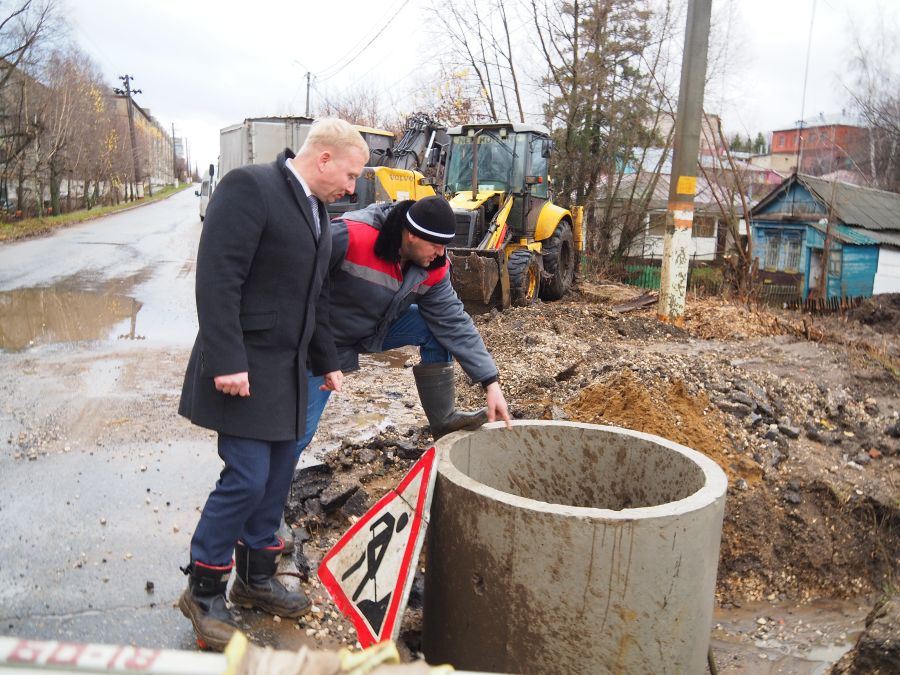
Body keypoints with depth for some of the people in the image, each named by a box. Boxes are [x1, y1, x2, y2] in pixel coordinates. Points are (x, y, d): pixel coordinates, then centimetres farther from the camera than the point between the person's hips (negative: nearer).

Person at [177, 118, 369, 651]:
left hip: (289, 369, 9)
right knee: (246, 478, -6)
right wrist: (227, 362, -23)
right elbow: (217, 278, -20)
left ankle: (256, 577, 29)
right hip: (244, 367, -8)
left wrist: (326, 361, 19)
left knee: (277, 479, 12)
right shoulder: (249, 187, -13)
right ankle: (204, 591, 14)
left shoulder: (317, 210, 14)